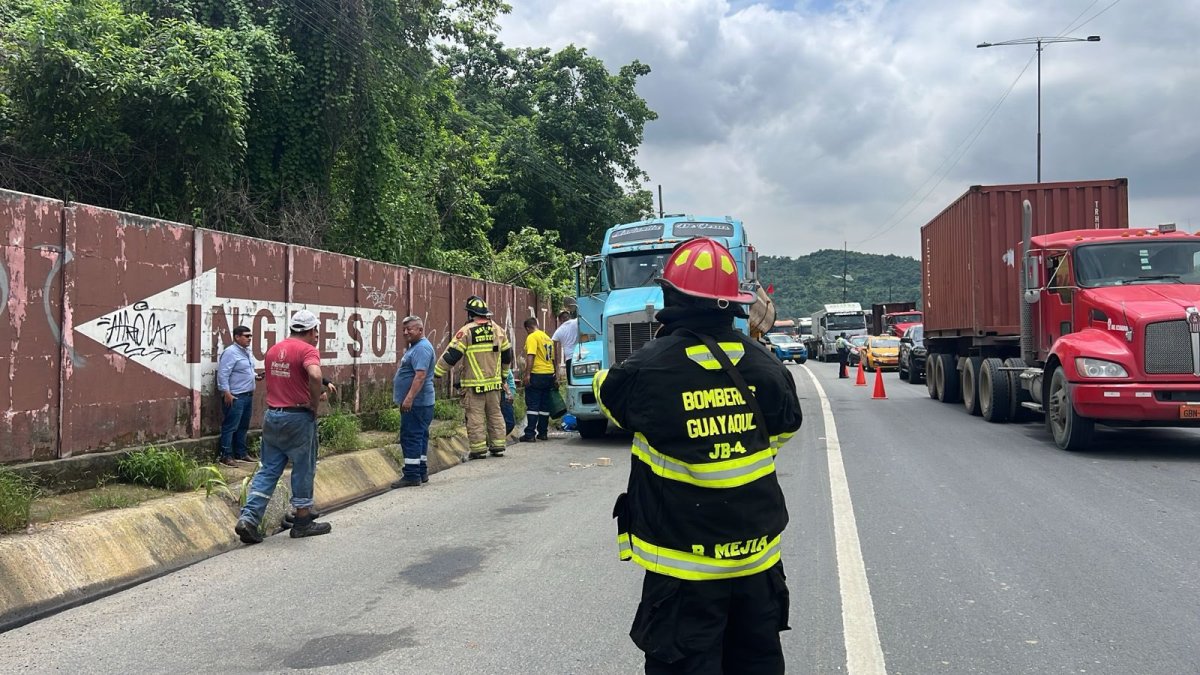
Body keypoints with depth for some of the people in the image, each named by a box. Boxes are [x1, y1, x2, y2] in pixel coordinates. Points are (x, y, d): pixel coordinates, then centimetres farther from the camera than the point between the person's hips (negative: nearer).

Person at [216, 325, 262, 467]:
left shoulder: (247, 351, 14)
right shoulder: (230, 352, -14)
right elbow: (222, 374, -19)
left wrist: (256, 375, 6)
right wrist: (226, 393, -22)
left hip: (248, 395, 9)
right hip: (235, 396, -9)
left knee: (243, 426, 15)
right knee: (230, 426, -5)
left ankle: (241, 453, 23)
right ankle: (226, 455, -1)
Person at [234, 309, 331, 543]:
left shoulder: (273, 349, 11)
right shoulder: (307, 350, -13)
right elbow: (315, 375, -33)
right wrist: (315, 403, -17)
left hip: (272, 416, 7)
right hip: (298, 418, -7)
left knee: (268, 470, 11)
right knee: (303, 470, 7)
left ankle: (248, 518, 1)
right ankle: (303, 521, 16)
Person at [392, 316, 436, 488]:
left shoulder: (422, 348, -16)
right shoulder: (414, 347, 19)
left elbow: (420, 375, -25)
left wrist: (409, 398, -29)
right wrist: (408, 398, 23)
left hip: (416, 403, -11)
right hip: (415, 403, 11)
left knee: (411, 438, -9)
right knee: (418, 438, 14)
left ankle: (412, 476, -7)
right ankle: (421, 473, 20)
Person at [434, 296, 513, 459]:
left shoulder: (466, 331, -10)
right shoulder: (498, 330, 7)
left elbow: (451, 355, -11)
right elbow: (507, 355, 16)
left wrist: (436, 372, -4)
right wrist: (503, 375, 29)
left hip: (474, 384, -5)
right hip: (494, 382, 5)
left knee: (475, 415, 0)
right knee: (495, 414, 13)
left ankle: (479, 449, 1)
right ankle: (498, 446, 16)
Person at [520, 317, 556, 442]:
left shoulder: (532, 337, -8)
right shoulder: (548, 338, 18)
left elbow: (531, 356, -19)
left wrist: (527, 374, -21)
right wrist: (555, 377, 27)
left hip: (537, 375, -8)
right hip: (549, 375, 8)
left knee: (532, 405, -6)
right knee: (545, 406, 12)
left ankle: (530, 434, -9)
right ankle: (543, 433, 15)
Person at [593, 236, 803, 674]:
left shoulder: (648, 368, -16)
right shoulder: (762, 364, -5)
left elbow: (608, 393, 7)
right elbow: (784, 428, 13)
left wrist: (601, 377, 29)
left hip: (683, 563, -4)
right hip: (757, 556, 4)